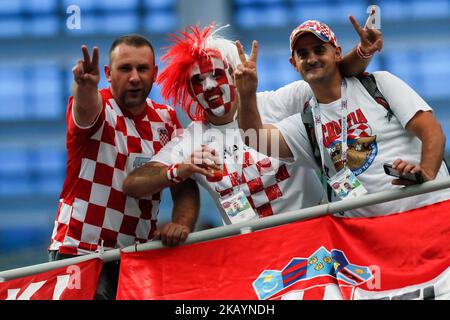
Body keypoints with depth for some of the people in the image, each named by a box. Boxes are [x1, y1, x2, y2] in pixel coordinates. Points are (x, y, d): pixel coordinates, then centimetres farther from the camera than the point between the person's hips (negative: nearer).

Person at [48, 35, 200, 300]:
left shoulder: (166, 119, 7)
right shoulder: (98, 107, -6)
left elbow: (185, 186, 3)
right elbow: (87, 107, -32)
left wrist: (181, 223, -18)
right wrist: (85, 87, -56)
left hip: (140, 256, 4)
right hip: (81, 253, -4)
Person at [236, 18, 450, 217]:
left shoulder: (380, 83, 9)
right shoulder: (306, 122, 15)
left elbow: (432, 132, -1)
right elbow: (257, 140, -3)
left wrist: (426, 173, -22)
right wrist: (247, 96, -22)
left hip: (431, 205, -4)